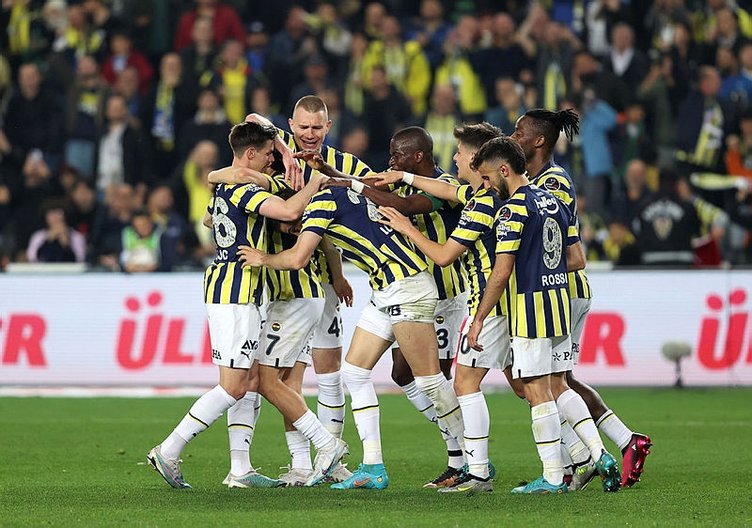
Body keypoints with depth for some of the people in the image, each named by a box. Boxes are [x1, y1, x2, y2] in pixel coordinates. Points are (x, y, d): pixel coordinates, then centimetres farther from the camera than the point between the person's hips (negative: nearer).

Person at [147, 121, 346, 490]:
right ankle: (168, 452, -8)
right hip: (235, 294, -11)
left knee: (251, 380, 8)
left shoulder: (224, 188, 16)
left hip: (225, 290, 11)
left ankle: (240, 468, 4)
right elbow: (290, 211, -28)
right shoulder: (243, 189, -15)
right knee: (233, 387, -10)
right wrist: (315, 183, -12)